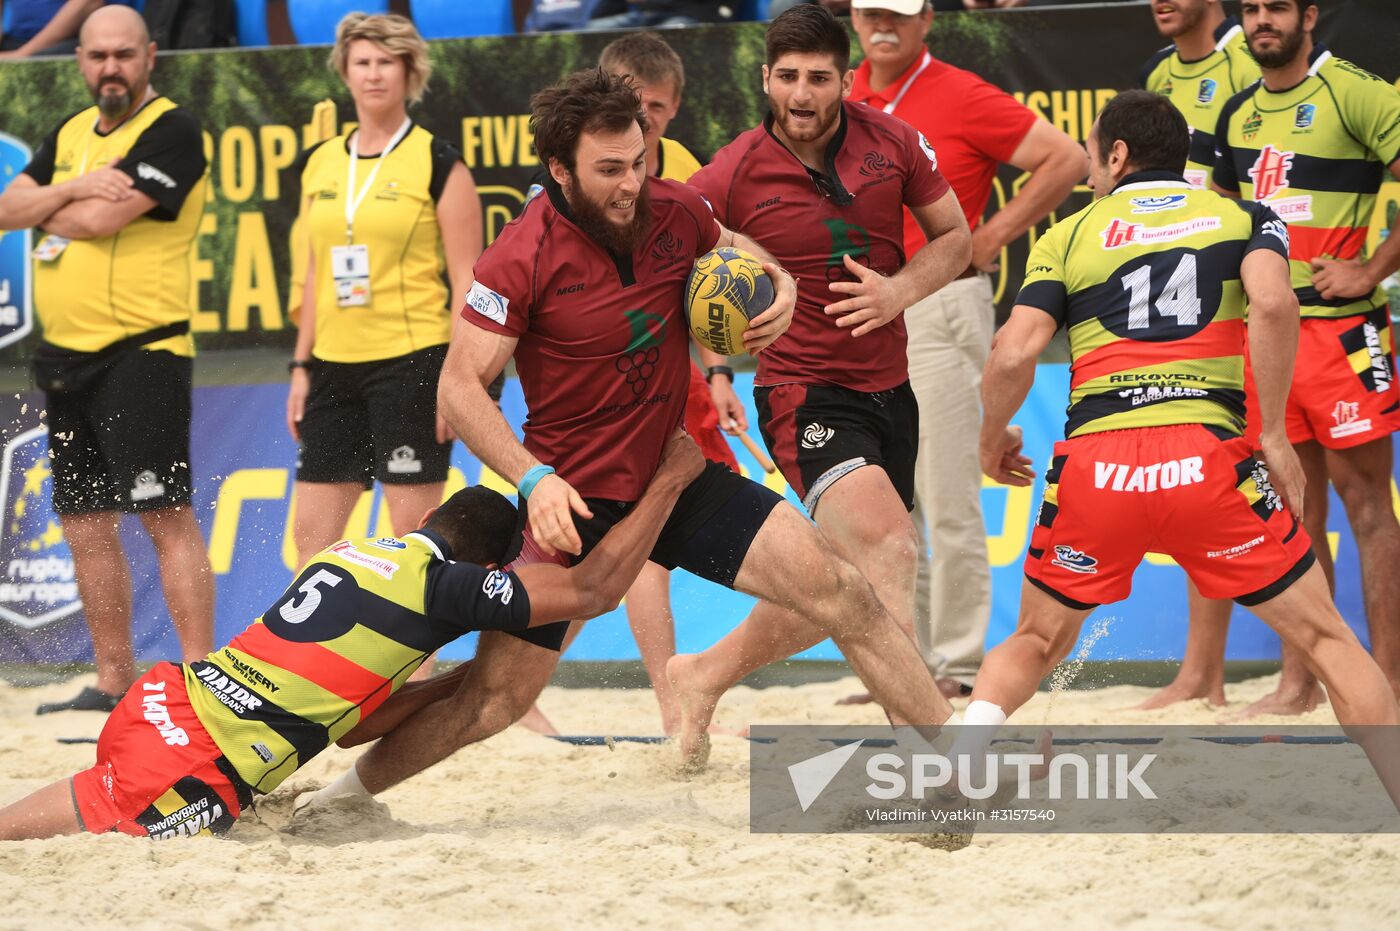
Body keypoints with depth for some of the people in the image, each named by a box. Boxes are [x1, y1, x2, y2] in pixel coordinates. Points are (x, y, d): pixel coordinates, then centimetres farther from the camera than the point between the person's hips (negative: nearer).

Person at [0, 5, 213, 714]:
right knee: (85, 523, 11)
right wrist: (74, 188, -11)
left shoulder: (172, 131, -9)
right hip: (65, 356, 8)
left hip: (140, 354, -8)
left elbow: (100, 217, -19)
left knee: (164, 515, -12)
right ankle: (114, 682, 18)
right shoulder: (70, 134, 16)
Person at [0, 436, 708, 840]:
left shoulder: (351, 553, 22)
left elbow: (351, 723, 28)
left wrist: (460, 680, 27)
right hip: (193, 771, -8)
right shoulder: (444, 584, -2)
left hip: (163, 698, 8)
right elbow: (594, 590, 2)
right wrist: (669, 481, 11)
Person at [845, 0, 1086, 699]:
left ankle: (959, 666, -2)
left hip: (937, 309, -7)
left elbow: (1067, 160, -9)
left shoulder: (962, 97, -8)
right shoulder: (844, 100, 11)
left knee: (948, 497, -6)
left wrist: (991, 237, -9)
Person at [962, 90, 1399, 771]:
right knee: (1325, 638, 9)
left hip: (1094, 466, 1)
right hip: (1206, 457, -1)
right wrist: (1273, 435, -2)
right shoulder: (1242, 217, 15)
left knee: (1035, 644, 21)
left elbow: (1013, 356, 2)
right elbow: (1274, 305, -7)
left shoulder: (1068, 236, 16)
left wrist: (991, 441, 20)